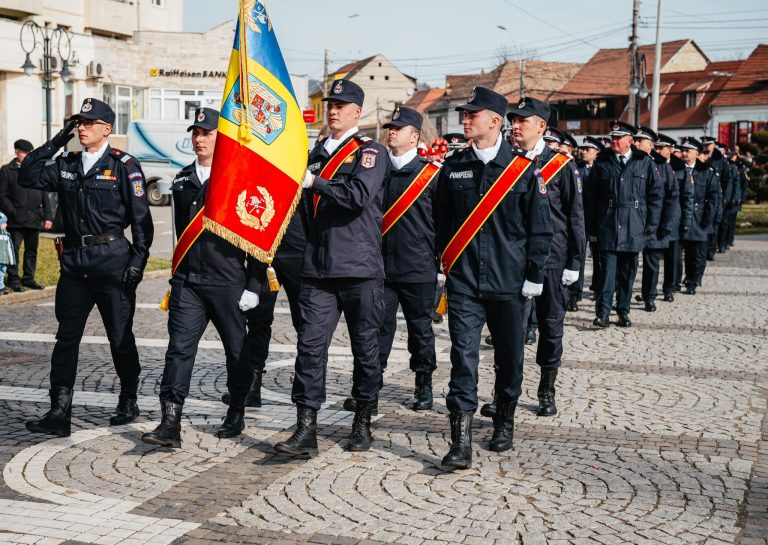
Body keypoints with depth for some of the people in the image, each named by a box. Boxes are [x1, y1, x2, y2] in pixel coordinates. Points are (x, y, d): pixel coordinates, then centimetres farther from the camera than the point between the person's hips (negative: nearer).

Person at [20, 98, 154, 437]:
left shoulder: (124, 166, -4)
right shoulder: (66, 165, 12)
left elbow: (142, 218, -5)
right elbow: (27, 177, 3)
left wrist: (138, 260, -12)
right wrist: (55, 143, 1)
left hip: (112, 261, -5)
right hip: (74, 261, 5)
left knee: (120, 337, 6)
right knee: (66, 338, 2)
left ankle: (128, 404, 24)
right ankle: (59, 414, 4)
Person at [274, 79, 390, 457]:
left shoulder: (370, 152, -2)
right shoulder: (318, 153, 17)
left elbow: (359, 196, -19)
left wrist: (315, 182, -13)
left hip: (361, 269, -5)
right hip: (319, 269, 5)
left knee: (365, 348, 6)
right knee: (311, 344, -4)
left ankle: (363, 423, 21)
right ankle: (306, 429, -3)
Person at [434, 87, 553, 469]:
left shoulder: (523, 168, -1)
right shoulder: (453, 166, 6)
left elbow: (540, 227, 1)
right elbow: (442, 221, 13)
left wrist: (534, 276, -2)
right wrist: (446, 265, 8)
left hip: (508, 281, -1)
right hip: (463, 280, 1)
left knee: (509, 356, 12)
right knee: (463, 356, -7)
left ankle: (505, 422, 33)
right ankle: (461, 442, -8)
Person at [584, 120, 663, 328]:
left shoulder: (645, 163, 4)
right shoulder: (602, 163, 4)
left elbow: (656, 194, 7)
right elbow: (589, 195, 5)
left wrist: (651, 224, 2)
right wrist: (591, 225, 0)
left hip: (633, 229, 1)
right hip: (608, 227, -1)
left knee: (628, 272, 9)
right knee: (608, 270, -7)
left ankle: (623, 311, 20)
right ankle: (603, 313, -5)